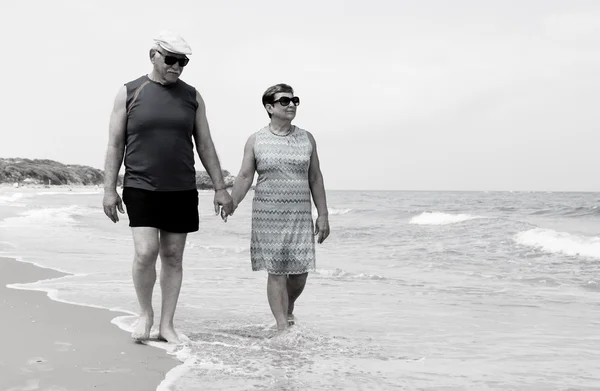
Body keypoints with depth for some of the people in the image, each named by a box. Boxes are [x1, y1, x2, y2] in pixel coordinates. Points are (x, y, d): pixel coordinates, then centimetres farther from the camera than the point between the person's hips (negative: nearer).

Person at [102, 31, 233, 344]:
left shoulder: (192, 97, 8)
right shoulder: (129, 93, 1)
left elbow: (205, 146, 10)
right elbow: (115, 145, 2)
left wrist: (220, 188, 5)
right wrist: (109, 189, -4)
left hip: (181, 191, 3)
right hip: (140, 189, -2)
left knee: (173, 257, 5)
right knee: (145, 252, -15)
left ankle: (166, 325, 15)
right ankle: (145, 313, 9)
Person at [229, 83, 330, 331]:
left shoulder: (307, 139, 9)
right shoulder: (256, 141, 3)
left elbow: (315, 178, 10)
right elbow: (245, 177, 1)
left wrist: (323, 215, 6)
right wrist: (230, 205, -13)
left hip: (300, 215, 2)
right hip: (268, 215, -2)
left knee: (300, 271, 1)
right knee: (276, 271, -2)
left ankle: (288, 309, 31)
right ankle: (283, 326, 6)